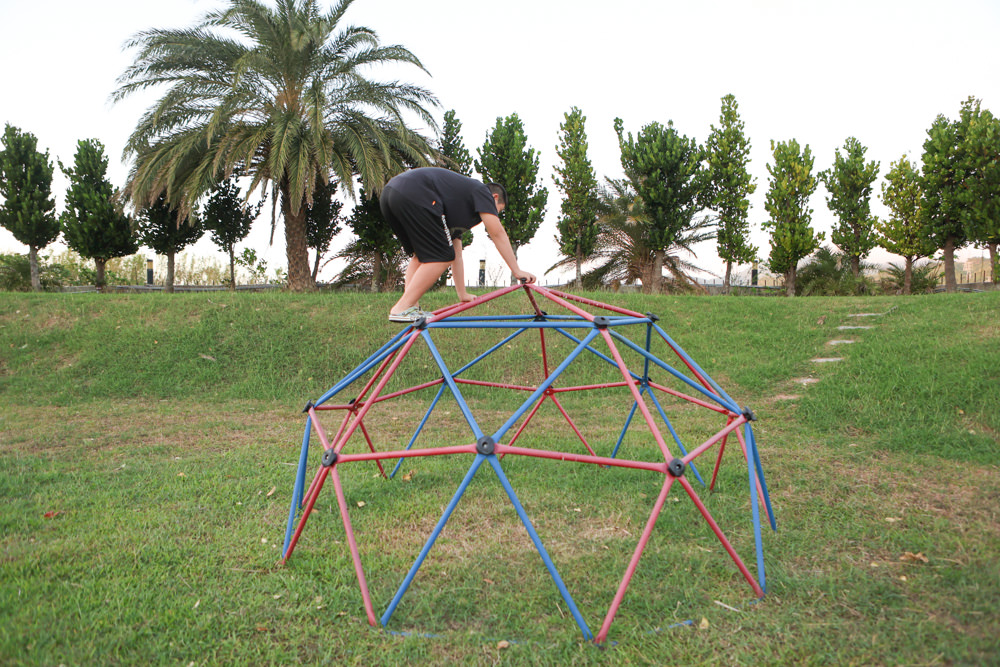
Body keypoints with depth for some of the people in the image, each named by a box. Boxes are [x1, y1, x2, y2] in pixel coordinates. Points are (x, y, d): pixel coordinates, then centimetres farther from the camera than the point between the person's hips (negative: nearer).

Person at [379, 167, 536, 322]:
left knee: (422, 255, 23)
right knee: (442, 257, -4)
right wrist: (517, 271, 8)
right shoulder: (482, 191, 16)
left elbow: (456, 255, 38)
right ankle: (403, 309, -6)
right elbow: (498, 234, 6)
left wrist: (463, 294, 40)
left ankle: (411, 305, 11)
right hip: (413, 195, -10)